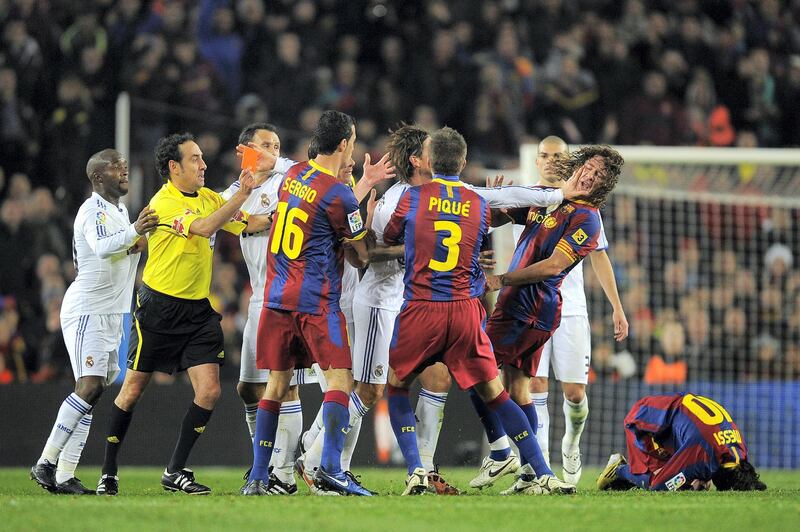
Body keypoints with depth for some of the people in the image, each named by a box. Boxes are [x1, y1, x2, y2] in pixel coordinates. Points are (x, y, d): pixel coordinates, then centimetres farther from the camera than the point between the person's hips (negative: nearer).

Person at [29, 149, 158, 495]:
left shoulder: (119, 210, 19)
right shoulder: (93, 210, -12)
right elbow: (101, 247, -30)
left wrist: (135, 247, 7)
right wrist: (134, 232, -46)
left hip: (110, 312, 10)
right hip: (87, 308, -10)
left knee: (92, 390, 4)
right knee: (90, 386, -19)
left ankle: (64, 476, 1)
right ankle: (46, 464, -17)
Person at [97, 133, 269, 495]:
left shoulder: (209, 198, 8)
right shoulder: (163, 203, -14)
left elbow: (250, 224, 6)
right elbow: (202, 227, -28)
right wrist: (239, 197, -31)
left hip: (199, 310, 6)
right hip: (158, 308, -6)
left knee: (209, 391, -7)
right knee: (133, 390, 3)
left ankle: (175, 471, 4)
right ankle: (108, 471, 17)